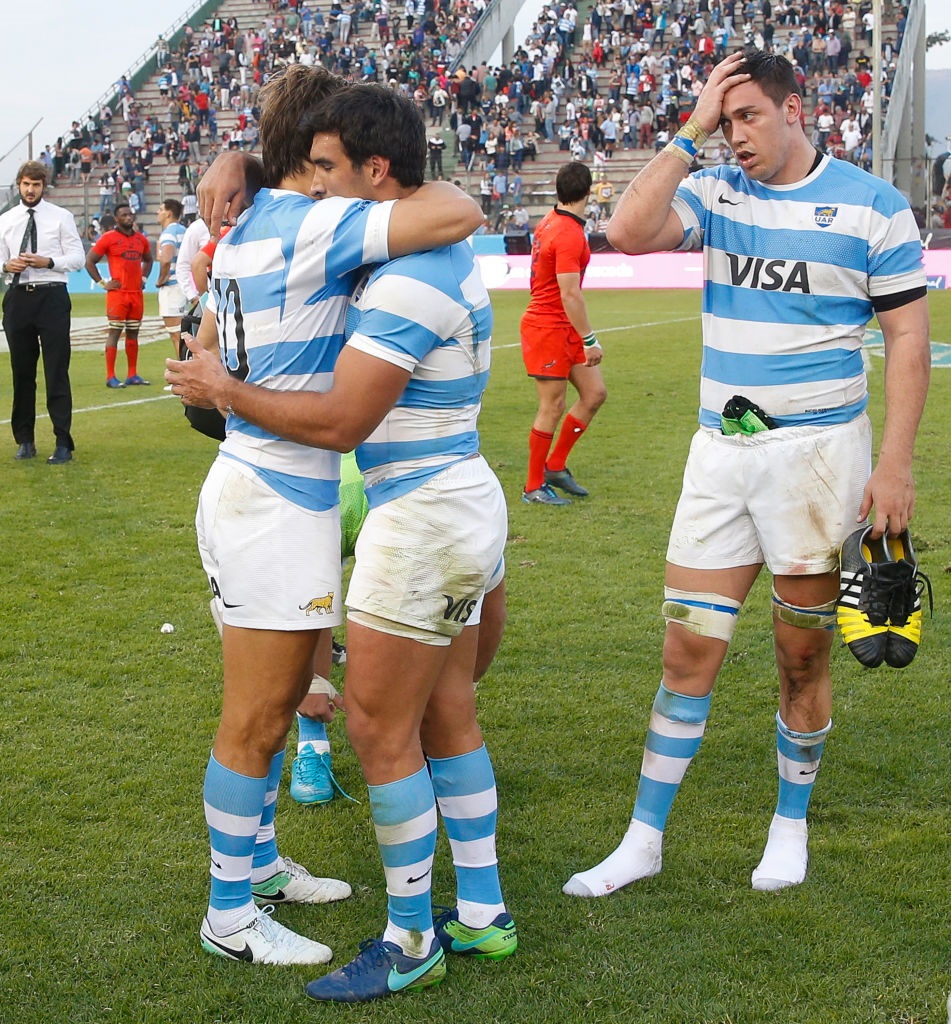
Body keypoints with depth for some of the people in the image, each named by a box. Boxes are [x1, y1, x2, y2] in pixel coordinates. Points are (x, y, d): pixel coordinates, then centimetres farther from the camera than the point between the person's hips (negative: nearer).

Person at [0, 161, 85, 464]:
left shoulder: (61, 217, 2)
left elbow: (77, 257, -2)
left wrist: (48, 262, -17)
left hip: (52, 296, -3)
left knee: (57, 372, -4)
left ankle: (63, 443, 1)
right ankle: (25, 440, 21)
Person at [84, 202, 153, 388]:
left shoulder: (141, 239, 12)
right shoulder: (108, 238, -5)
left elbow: (148, 260, 29)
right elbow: (89, 261, -3)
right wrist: (102, 283, -7)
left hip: (137, 294, 6)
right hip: (117, 294, -6)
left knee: (133, 333, 9)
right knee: (114, 332, -6)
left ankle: (132, 375, 14)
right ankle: (110, 377, -6)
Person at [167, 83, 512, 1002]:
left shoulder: (409, 280, -21)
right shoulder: (437, 256, 11)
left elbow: (339, 422, -22)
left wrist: (222, 390, -9)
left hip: (421, 517, -10)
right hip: (461, 504, 10)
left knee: (380, 731, 0)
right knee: (446, 717, 16)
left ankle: (410, 941, 12)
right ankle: (481, 913, 26)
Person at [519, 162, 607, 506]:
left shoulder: (550, 221, 7)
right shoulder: (569, 235, -21)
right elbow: (570, 295, -24)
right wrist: (590, 339, -21)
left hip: (565, 330, 9)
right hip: (548, 327, -9)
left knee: (595, 393, 10)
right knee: (552, 407, -2)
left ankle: (555, 466, 19)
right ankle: (534, 487, 9)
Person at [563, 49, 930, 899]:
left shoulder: (871, 205, -3)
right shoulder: (715, 194, 5)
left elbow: (908, 338, -3)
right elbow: (628, 233, -13)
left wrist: (895, 463, -9)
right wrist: (691, 131, -10)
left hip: (817, 449, -3)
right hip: (721, 448, 3)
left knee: (804, 656, 7)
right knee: (689, 647, 3)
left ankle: (791, 826, 27)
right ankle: (645, 839, 12)